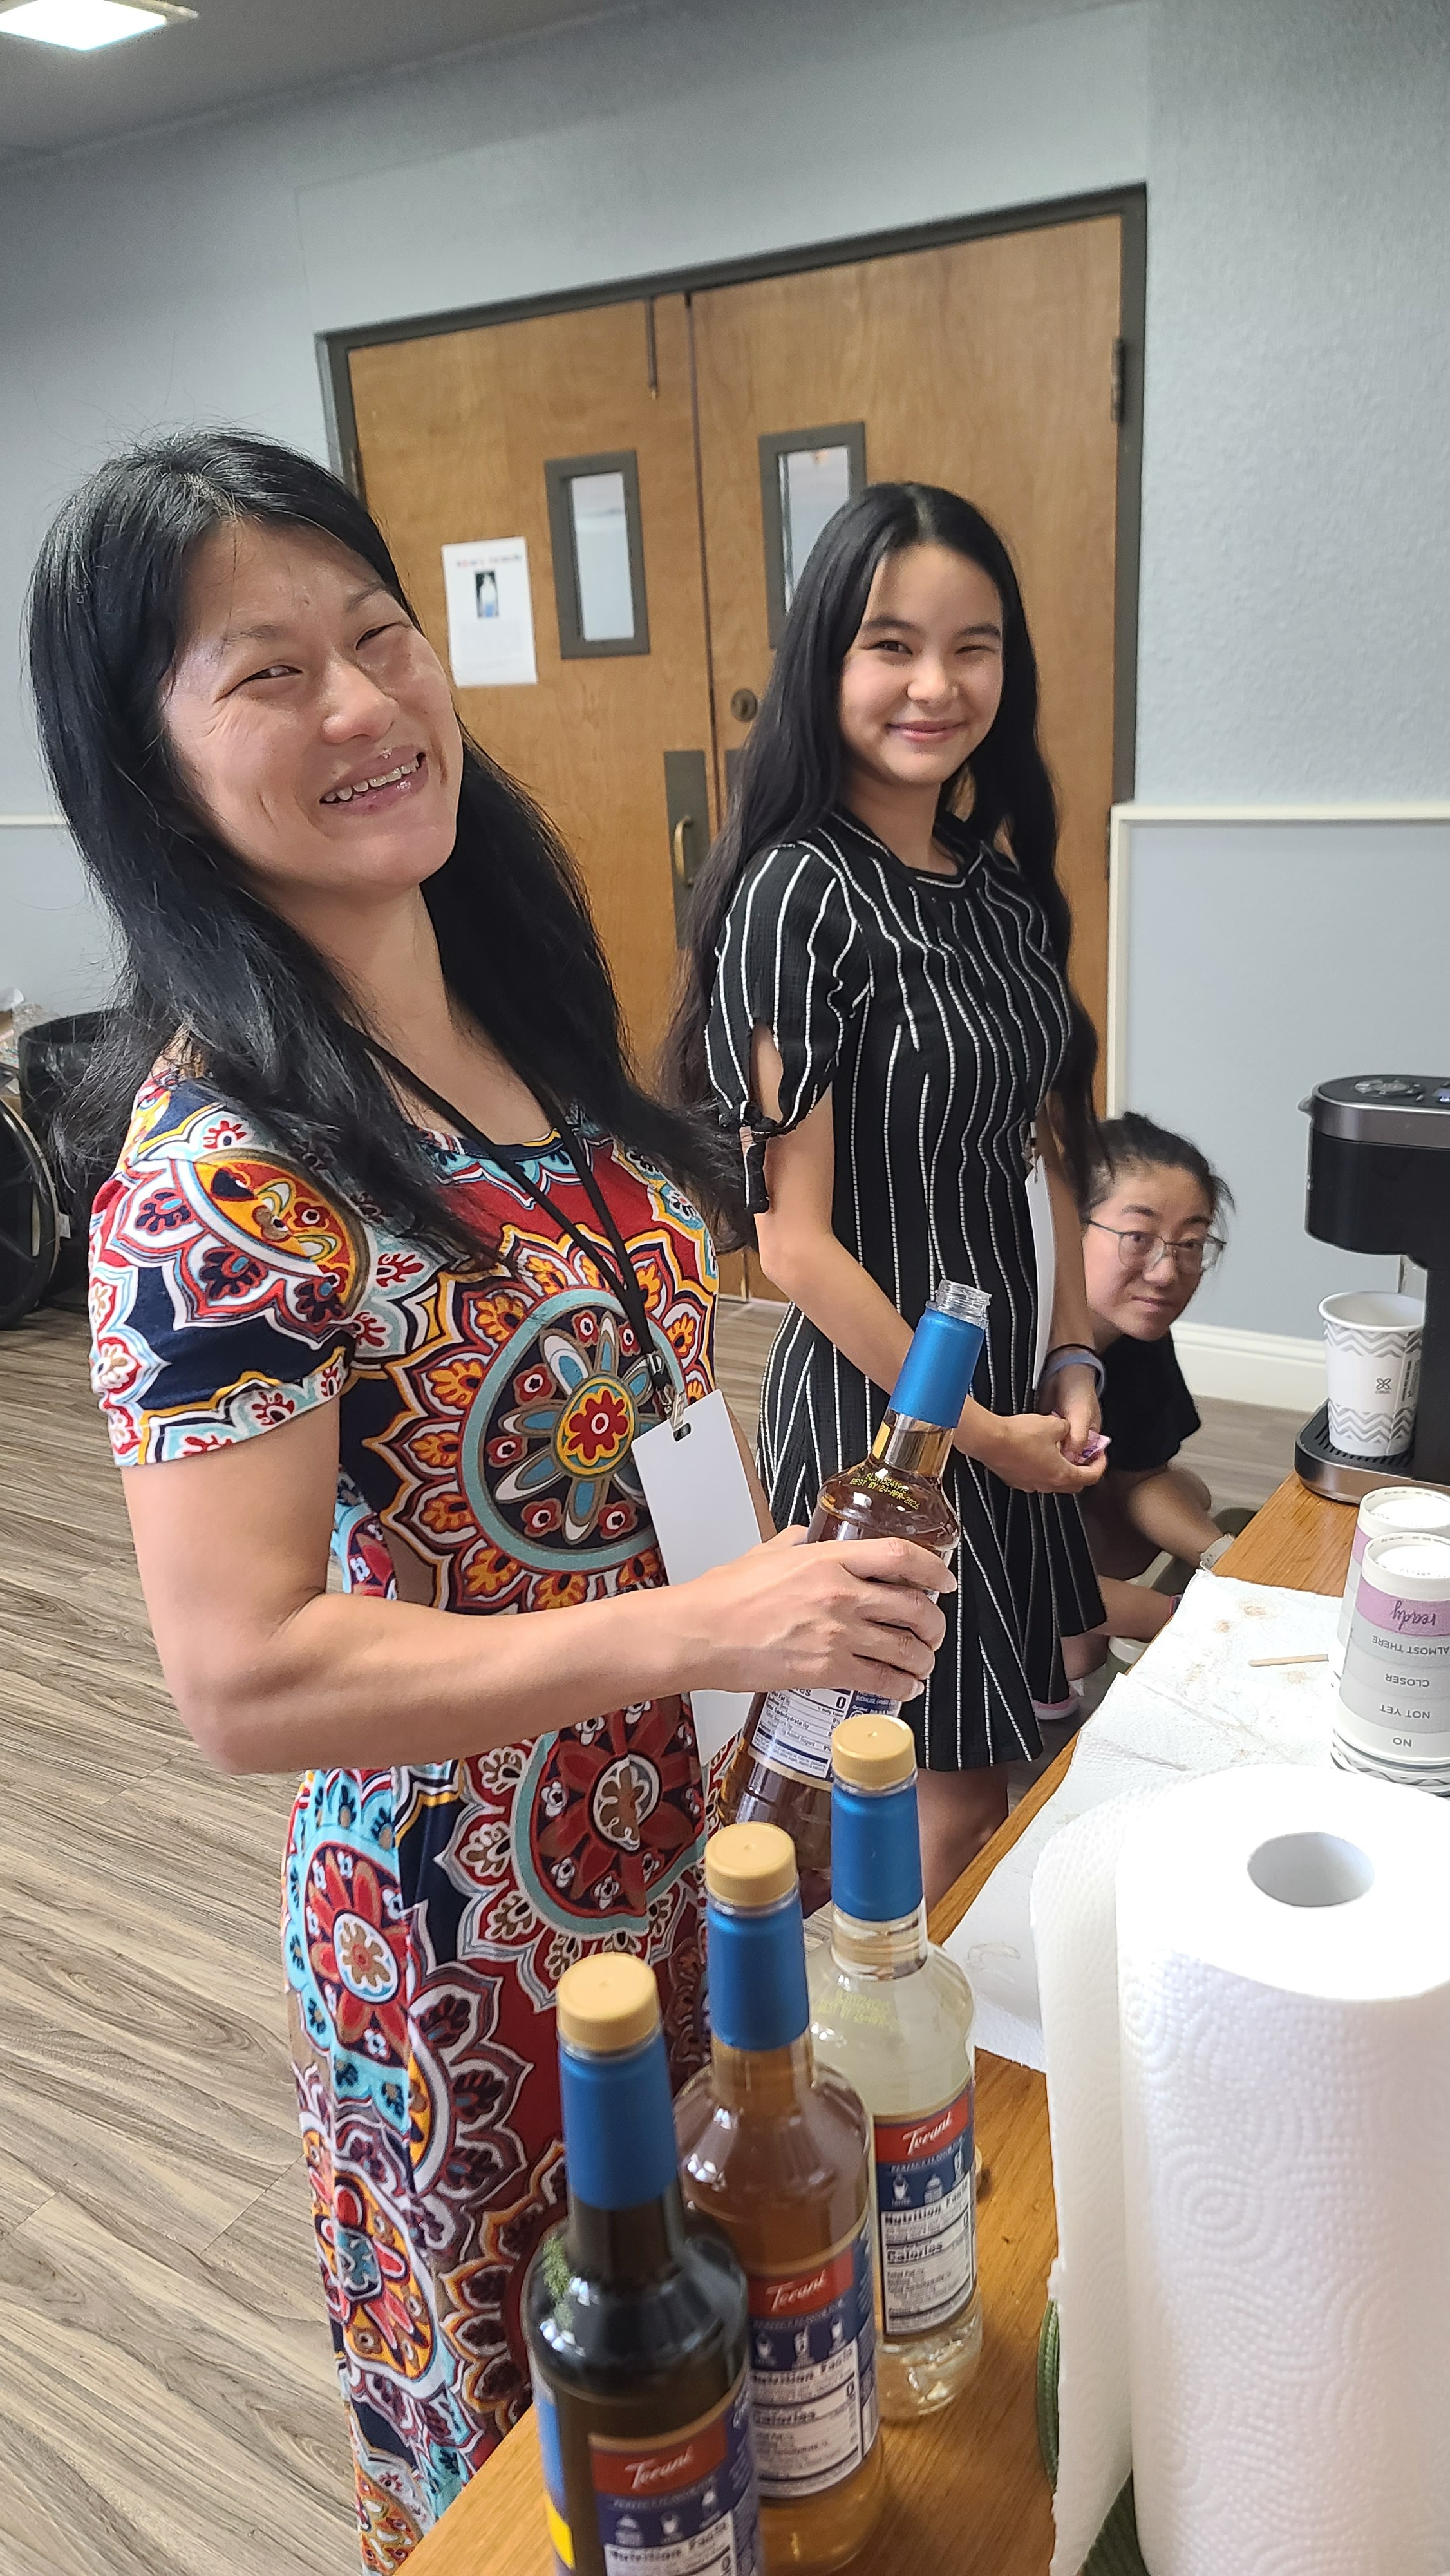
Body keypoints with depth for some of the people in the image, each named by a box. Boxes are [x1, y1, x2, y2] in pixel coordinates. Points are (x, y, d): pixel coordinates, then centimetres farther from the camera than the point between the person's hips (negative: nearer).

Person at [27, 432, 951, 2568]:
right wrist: (704, 1624, -32)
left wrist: (804, 1557, 1)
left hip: (694, 1841, 7)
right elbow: (243, 1678, -27)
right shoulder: (220, 1170, -25)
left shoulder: (520, 1018, -1)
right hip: (474, 1935, -6)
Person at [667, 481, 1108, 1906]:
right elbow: (794, 1238, -20)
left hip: (1012, 1384, 8)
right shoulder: (796, 895, -19)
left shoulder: (1000, 874, 4)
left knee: (1022, 1732, 21)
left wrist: (1072, 1361, 3)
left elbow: (1043, 1144, 11)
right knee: (952, 1796, 7)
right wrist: (967, 1425, -12)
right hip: (877, 1394, -7)